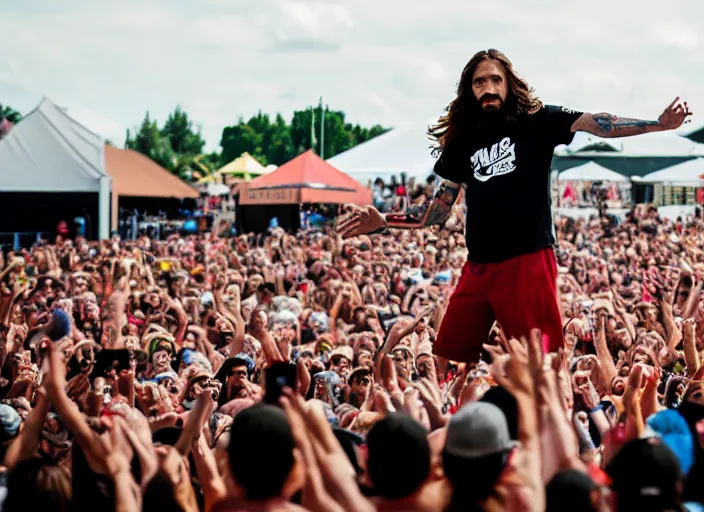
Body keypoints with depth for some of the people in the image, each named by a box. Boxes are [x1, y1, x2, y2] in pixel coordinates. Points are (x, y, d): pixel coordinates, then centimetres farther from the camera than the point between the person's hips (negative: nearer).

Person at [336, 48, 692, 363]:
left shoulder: (536, 121, 2)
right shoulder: (462, 140, 12)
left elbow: (596, 124, -10)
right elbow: (437, 214, 16)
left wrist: (660, 124, -22)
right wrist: (383, 223, 7)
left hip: (528, 261, -5)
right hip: (479, 267, 5)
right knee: (446, 361, 6)